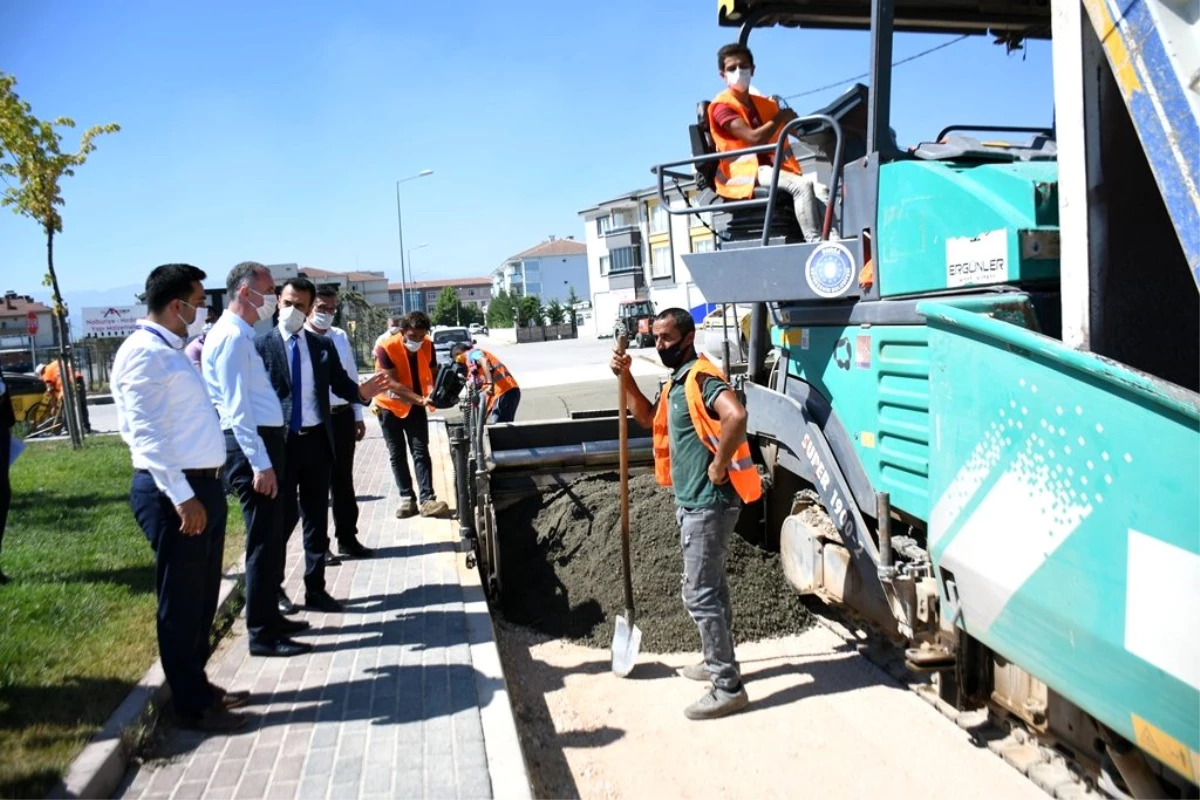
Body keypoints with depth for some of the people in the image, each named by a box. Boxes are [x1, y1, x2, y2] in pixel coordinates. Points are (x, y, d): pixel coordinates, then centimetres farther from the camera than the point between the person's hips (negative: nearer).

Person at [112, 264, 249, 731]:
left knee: (203, 596, 18)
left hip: (203, 483, 10)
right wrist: (181, 495, -25)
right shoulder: (143, 353, -15)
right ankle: (191, 705, 15)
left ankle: (199, 686, 32)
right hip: (175, 491, -10)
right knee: (182, 601, 2)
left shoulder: (171, 351, 16)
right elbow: (146, 433, -22)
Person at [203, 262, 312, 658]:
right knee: (263, 540, -3)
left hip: (262, 441, 10)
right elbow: (237, 408, -20)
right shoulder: (232, 336, -14)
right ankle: (262, 633, 6)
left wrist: (266, 456, 16)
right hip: (251, 447, -10)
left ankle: (269, 615, 29)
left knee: (271, 536, 17)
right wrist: (260, 463, -22)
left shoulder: (242, 334, 17)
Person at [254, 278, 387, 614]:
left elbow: (340, 384, 5)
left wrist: (362, 392, -17)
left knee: (317, 518, 9)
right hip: (280, 442, -4)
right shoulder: (261, 344, -3)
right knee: (284, 516, 3)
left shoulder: (323, 345, 8)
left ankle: (315, 588, 20)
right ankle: (272, 586, 23)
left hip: (316, 439, 4)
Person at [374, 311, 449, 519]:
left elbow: (433, 374, -3)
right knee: (397, 455, 4)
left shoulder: (428, 346, -12)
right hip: (390, 407, -2)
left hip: (415, 406, 2)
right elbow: (393, 384, -29)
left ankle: (427, 500, -10)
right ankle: (407, 498, 12)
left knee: (421, 452, -6)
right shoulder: (386, 348, -25)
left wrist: (434, 394, -26)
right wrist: (422, 400, -39)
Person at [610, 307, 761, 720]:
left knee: (700, 594, -6)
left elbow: (736, 415, -38)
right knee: (711, 586, 20)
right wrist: (625, 378, 13)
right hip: (693, 501, 11)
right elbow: (649, 418, 26)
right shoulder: (676, 382, 13)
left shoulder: (701, 378, -19)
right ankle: (718, 661, 34)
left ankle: (728, 687, 3)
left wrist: (719, 465, -26)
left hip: (708, 503, -11)